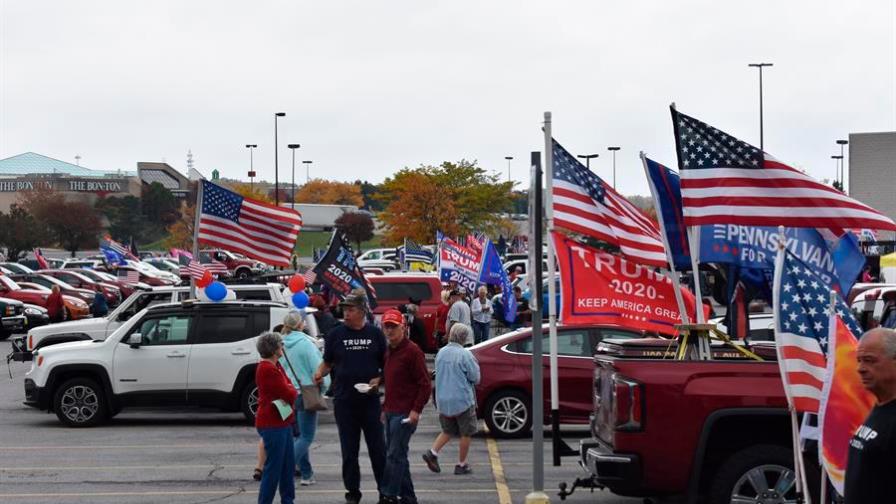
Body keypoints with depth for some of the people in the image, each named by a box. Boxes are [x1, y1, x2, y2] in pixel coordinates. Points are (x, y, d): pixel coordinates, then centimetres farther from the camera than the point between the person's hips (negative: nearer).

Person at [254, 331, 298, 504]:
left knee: (288, 463, 16)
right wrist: (292, 391, 2)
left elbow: (288, 389, 12)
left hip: (281, 422, 10)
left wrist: (289, 391, -9)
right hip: (272, 424, -10)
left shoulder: (274, 366, 13)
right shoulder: (268, 369, -20)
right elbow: (289, 393, -19)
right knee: (274, 466, -6)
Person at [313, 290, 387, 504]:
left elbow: (386, 364, 8)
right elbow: (327, 362, 9)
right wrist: (320, 373, -12)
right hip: (344, 400, 1)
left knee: (378, 448, 1)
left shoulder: (375, 334, 2)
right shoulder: (336, 334, 3)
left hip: (370, 399, -1)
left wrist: (378, 380, -9)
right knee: (349, 450, 7)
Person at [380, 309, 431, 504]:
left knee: (395, 456, -10)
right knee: (397, 456, 11)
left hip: (405, 413, -9)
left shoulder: (412, 351, -10)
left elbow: (425, 384, -13)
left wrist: (416, 410, -19)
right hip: (391, 412, 9)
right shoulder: (389, 352, 16)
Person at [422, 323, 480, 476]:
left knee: (447, 431, 20)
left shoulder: (441, 353, 4)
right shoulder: (464, 354, -15)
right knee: (466, 433, 9)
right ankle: (461, 464, 12)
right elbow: (475, 378, -10)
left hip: (443, 401, 6)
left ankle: (432, 452, 0)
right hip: (462, 400, -6)